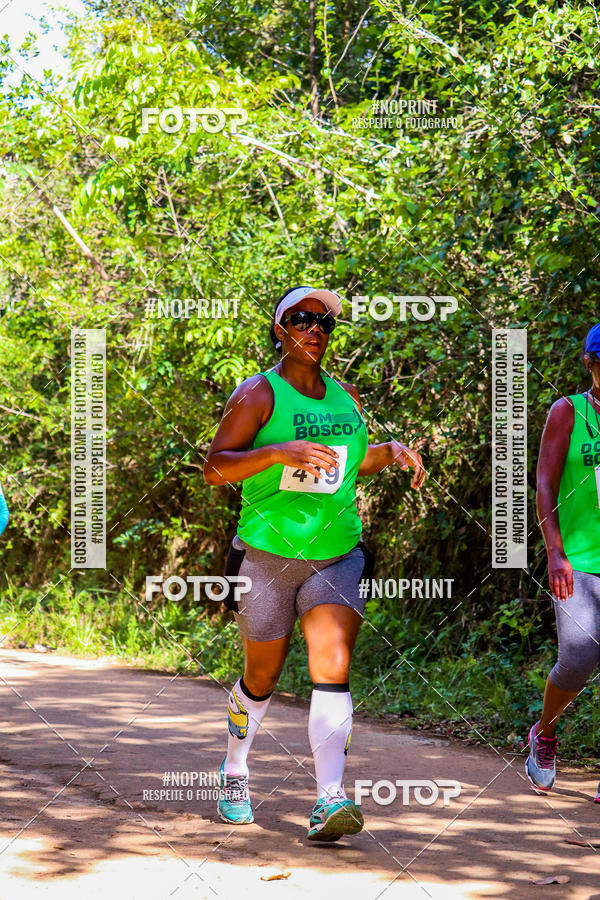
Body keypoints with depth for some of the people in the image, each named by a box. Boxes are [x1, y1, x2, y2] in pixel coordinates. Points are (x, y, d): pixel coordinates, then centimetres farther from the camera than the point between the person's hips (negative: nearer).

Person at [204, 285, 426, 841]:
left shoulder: (345, 397, 11)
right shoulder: (258, 394, -6)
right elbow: (214, 468, -14)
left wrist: (393, 452, 9)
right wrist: (280, 450, -27)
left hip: (337, 555, 3)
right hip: (268, 553, -3)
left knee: (333, 669, -16)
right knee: (262, 677, 11)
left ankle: (329, 801, -23)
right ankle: (234, 772, 38)